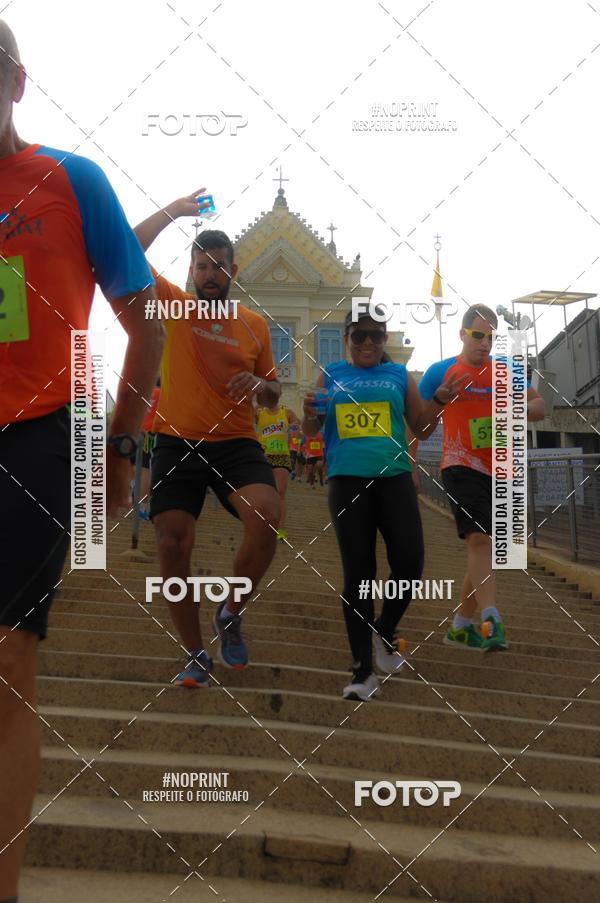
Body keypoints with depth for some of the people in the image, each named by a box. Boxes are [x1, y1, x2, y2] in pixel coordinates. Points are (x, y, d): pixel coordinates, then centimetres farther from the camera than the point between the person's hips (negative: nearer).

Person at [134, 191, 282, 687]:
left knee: (267, 517, -25)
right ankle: (196, 654, 14)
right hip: (177, 443, 0)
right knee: (173, 545, -5)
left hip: (237, 443, 0)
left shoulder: (255, 324, 9)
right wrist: (172, 212, -9)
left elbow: (274, 394, 17)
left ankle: (231, 612, 1)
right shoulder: (173, 305, 5)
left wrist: (259, 384, -6)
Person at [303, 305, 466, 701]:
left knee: (410, 561, -11)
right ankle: (363, 671, 6)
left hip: (394, 476, 1)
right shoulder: (331, 376, 12)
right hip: (347, 480, 0)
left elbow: (422, 429, 15)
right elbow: (311, 431, 13)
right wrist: (309, 413, -9)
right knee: (358, 572, 0)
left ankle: (385, 631, 20)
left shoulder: (400, 375, 13)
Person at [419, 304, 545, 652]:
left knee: (485, 549, 10)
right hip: (462, 466, -5)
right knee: (479, 539, -23)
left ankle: (460, 626, 23)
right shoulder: (441, 372, 2)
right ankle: (492, 622, -31)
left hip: (500, 471, 5)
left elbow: (539, 406, 10)